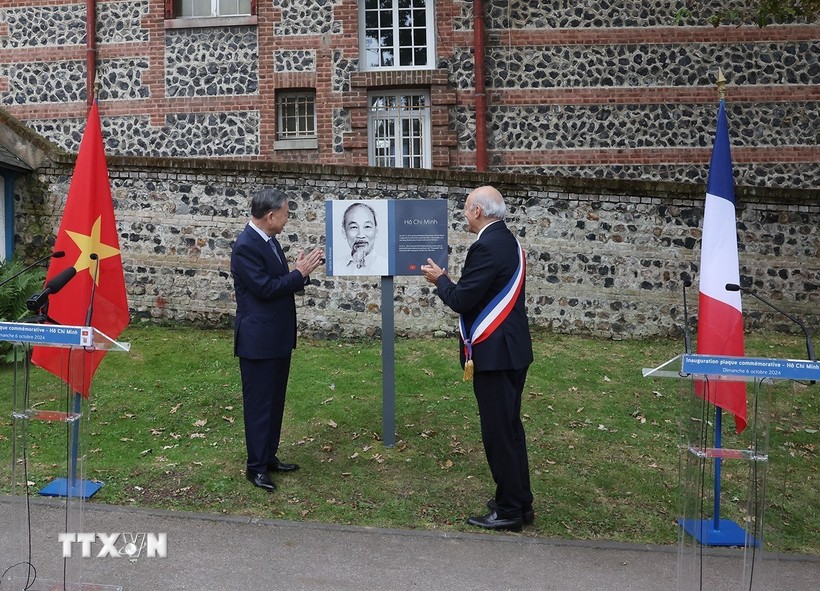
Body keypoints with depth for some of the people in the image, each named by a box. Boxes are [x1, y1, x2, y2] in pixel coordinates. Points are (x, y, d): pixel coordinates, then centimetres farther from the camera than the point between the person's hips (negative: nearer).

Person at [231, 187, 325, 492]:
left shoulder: (269, 240, 10)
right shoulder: (246, 246, -19)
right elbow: (266, 289, -23)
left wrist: (300, 270, -1)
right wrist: (301, 273, -16)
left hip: (278, 337, 9)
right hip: (258, 339, -9)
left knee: (275, 400, 17)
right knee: (259, 403, 2)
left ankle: (269, 456, 30)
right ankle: (256, 466, 15)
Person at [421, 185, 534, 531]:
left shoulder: (487, 247, -19)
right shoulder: (509, 242, 12)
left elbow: (461, 301, -20)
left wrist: (440, 280, -3)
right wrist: (449, 281, 11)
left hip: (493, 354, -10)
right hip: (513, 350, 10)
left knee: (498, 432, 1)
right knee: (511, 428, 18)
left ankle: (509, 511, 13)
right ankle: (520, 502, 29)